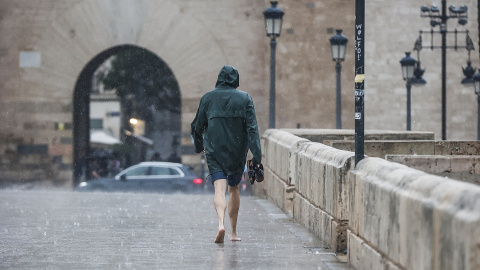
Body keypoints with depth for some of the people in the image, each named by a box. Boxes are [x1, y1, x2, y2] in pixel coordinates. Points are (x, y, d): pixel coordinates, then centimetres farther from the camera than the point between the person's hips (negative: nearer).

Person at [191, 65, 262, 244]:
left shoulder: (208, 98, 2)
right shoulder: (244, 98, 0)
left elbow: (198, 126, 8)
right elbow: (252, 128, -8)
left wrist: (199, 146, 27)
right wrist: (256, 155, -10)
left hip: (214, 150, -1)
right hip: (237, 152, 1)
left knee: (219, 189, -8)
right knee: (233, 189, 16)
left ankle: (221, 223, -33)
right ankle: (234, 231, 22)